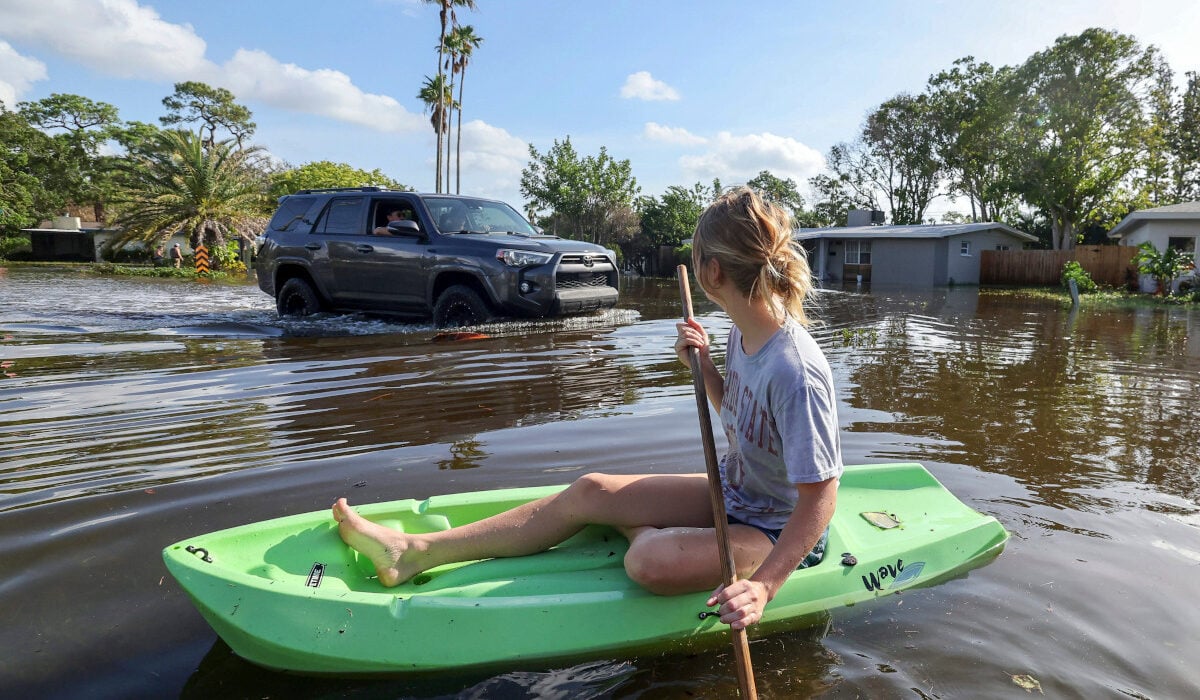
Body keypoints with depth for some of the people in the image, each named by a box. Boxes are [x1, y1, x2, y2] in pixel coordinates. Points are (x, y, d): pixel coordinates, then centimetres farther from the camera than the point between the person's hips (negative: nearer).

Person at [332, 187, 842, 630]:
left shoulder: (795, 372, -31)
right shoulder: (743, 334, -4)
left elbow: (820, 498, -27)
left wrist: (762, 585, -35)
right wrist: (703, 365, -5)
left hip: (778, 534, -8)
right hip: (733, 494, 8)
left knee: (649, 563, -33)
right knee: (588, 491, -2)